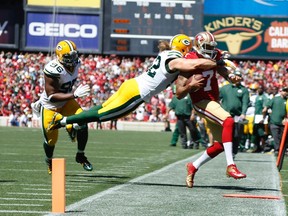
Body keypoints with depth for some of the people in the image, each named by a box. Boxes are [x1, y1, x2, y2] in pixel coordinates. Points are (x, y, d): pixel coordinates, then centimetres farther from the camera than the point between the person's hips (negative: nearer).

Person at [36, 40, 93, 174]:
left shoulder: (75, 64, -9)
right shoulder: (53, 70, -32)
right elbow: (52, 96, -32)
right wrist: (75, 94, -39)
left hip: (67, 101, 5)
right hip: (50, 106, -5)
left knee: (82, 123, -18)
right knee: (51, 139, 3)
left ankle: (80, 156, 3)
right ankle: (49, 161, 38)